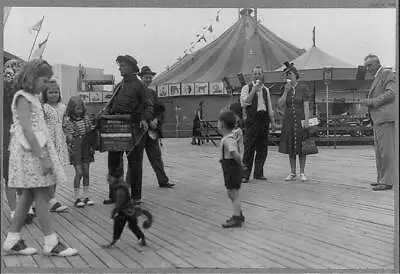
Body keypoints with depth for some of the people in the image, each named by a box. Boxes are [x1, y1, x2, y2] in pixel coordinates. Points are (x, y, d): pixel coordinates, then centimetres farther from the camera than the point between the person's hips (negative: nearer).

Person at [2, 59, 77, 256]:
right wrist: (42, 156, -23)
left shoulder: (31, 98, 18)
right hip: (30, 152, -10)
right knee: (42, 195, -6)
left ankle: (13, 240, 16)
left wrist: (44, 154, 12)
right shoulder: (23, 98, -11)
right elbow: (27, 130, -20)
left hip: (35, 151, 10)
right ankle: (51, 243, -1)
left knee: (28, 195, 11)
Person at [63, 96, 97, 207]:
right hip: (75, 148, -4)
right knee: (79, 172, -8)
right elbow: (69, 137, -7)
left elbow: (92, 130, 16)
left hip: (86, 148, 4)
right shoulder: (67, 120, -5)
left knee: (86, 172, 7)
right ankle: (76, 198, 2)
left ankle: (86, 196, 15)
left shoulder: (86, 118, 7)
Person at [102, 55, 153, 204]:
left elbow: (148, 105, -7)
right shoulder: (119, 86, 18)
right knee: (113, 160, 7)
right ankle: (114, 195, 16)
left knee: (134, 161, 2)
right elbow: (111, 105, 20)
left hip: (134, 127, -6)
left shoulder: (139, 85, -2)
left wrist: (145, 119, -23)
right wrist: (103, 113, 1)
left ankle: (136, 196, 11)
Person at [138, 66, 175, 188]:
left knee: (156, 155, 6)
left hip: (152, 129, 5)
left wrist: (156, 120, -6)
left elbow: (160, 110, 13)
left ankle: (163, 181, 9)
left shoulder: (153, 93, 16)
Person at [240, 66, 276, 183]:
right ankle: (245, 174, 0)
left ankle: (258, 173, 15)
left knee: (262, 148, 6)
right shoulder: (247, 88, 1)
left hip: (264, 119, 5)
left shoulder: (266, 90, 16)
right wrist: (253, 90, -17)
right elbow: (244, 103, -13)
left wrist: (272, 120, 15)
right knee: (249, 148, -5)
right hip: (252, 119, -5)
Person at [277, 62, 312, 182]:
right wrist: (286, 91, -9)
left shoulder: (303, 88, 0)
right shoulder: (285, 89, 8)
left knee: (301, 147, 0)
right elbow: (281, 105, -2)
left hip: (300, 119, -3)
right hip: (289, 120, 3)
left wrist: (306, 120, -13)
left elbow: (306, 106, -4)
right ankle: (292, 173, 15)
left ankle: (302, 173, 8)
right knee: (290, 147, 6)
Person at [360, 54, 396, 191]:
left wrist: (372, 101, -15)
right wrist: (368, 102, 12)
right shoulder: (377, 78, 26)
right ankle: (382, 179, 14)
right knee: (379, 151, 10)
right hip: (378, 120, 10)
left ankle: (388, 181, -10)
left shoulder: (388, 73, -2)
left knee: (386, 150, -10)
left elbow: (391, 93, -14)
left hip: (386, 118, -10)